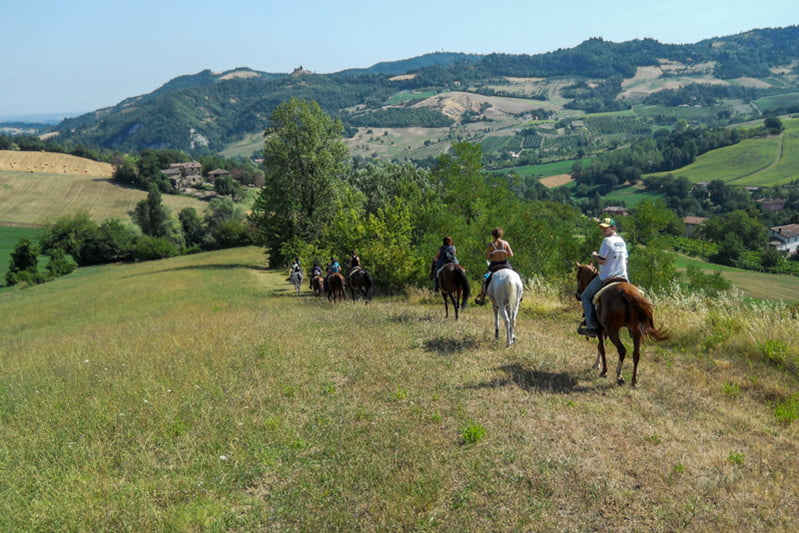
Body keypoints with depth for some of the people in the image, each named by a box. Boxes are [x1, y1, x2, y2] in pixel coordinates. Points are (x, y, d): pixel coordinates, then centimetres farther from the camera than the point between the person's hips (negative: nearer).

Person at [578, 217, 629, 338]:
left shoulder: (607, 241, -14)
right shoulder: (622, 241, 11)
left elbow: (602, 261, -17)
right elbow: (625, 260, 16)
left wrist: (594, 256, 0)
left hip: (606, 277, -7)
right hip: (622, 277, 7)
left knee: (585, 296, 5)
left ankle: (592, 327, -3)